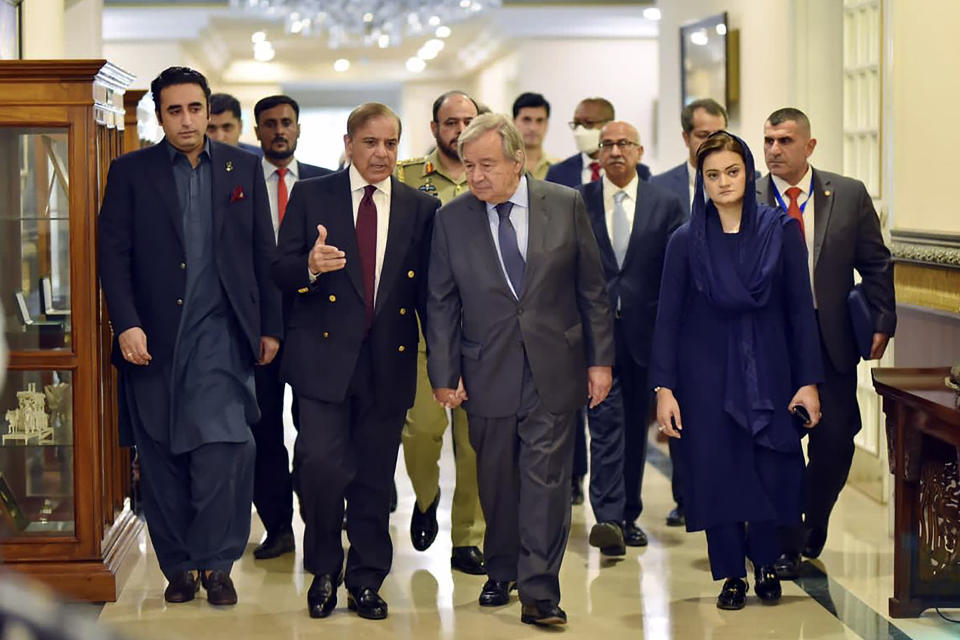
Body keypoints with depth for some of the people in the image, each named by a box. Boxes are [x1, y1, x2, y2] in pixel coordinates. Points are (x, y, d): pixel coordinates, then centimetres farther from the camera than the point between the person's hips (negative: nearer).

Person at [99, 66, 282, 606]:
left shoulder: (244, 168, 10)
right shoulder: (131, 172, 6)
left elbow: (264, 252, 11)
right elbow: (114, 254, 1)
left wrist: (271, 326, 7)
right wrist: (126, 324, -10)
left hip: (220, 334, 0)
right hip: (154, 338, 1)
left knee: (222, 449, -13)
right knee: (162, 458, 5)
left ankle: (215, 562, -1)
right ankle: (178, 565, 16)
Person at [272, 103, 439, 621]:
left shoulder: (420, 208, 8)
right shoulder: (311, 196, 4)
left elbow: (428, 290, 8)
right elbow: (280, 272, 1)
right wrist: (310, 266, -21)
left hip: (389, 361, 2)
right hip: (324, 355, -2)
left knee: (374, 479, 7)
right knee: (321, 465, -12)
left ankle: (366, 579, 23)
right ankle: (324, 569, 11)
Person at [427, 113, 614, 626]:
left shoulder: (566, 205, 0)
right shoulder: (451, 219, 1)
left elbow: (591, 289, 4)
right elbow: (441, 304, 5)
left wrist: (600, 359, 3)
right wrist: (444, 374, 1)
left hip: (554, 371, -1)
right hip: (488, 373, 1)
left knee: (545, 479, -4)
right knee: (496, 480, 9)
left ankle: (538, 593, -1)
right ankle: (501, 573, 28)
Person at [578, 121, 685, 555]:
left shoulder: (665, 205, 7)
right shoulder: (576, 203, 4)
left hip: (643, 331, 2)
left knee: (635, 425, 10)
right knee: (605, 422, -11)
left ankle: (628, 515, 21)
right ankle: (608, 517, -18)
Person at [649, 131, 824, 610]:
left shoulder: (781, 231, 0)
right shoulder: (686, 241, 0)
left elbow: (800, 308, -1)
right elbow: (668, 316, -1)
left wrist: (809, 380, -5)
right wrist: (664, 388, -8)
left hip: (767, 371, 0)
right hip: (706, 373, 0)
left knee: (772, 470, 0)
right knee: (716, 472, 1)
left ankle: (765, 563, 22)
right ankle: (731, 574, 15)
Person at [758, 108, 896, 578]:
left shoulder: (850, 196, 3)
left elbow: (875, 264, 7)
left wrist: (882, 322, -1)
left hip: (832, 340, 1)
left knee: (836, 440, 2)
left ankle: (814, 523, 29)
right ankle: (785, 544, 15)